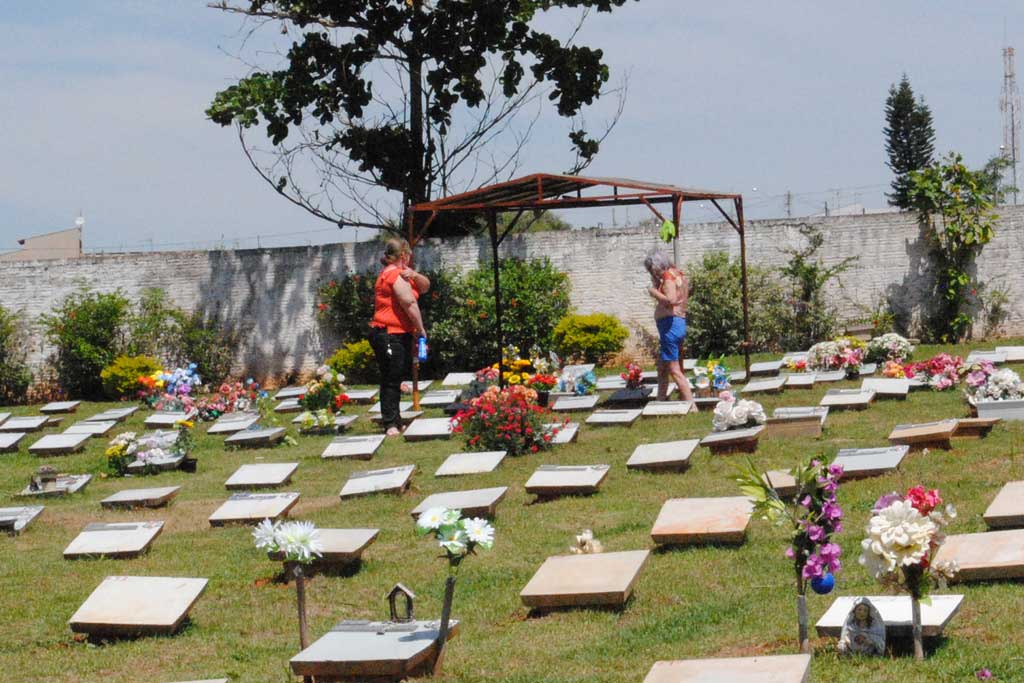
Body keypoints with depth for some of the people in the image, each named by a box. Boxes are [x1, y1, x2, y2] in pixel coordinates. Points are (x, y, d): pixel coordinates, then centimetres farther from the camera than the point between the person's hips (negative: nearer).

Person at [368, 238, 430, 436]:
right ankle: (391, 424, -11)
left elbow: (424, 286, 15)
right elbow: (410, 303, -19)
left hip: (401, 335, 11)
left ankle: (394, 421, 24)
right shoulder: (395, 275, -13)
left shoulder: (401, 273, 20)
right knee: (391, 380, -10)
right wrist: (421, 329, -13)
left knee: (399, 377, 16)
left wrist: (414, 275, -6)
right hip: (390, 335, -11)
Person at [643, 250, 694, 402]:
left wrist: (654, 292, -12)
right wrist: (656, 283, 14)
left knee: (674, 370, -10)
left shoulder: (668, 276, -12)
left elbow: (670, 300, -26)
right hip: (680, 323, 10)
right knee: (662, 367, 20)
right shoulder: (678, 274, 18)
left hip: (670, 324, -10)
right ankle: (660, 401, 27)